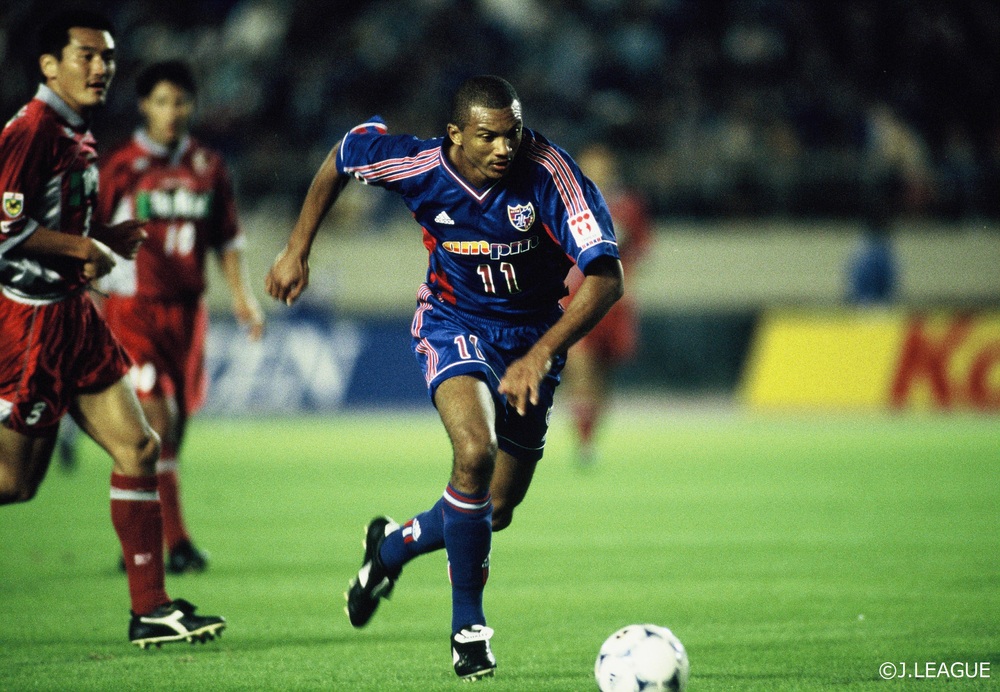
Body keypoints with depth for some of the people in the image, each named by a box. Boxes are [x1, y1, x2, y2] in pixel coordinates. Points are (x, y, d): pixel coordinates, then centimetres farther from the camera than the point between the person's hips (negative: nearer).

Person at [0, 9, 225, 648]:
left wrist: (106, 239, 8)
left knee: (138, 448, 3)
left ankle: (152, 610, 5)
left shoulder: (78, 136, 14)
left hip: (72, 318, 9)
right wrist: (84, 248, -15)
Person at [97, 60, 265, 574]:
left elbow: (227, 240, 16)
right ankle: (176, 542, -17)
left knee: (175, 427, 6)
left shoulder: (208, 167, 9)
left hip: (186, 309, 5)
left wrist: (241, 297, 6)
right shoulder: (120, 168, -3)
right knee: (156, 417, -16)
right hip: (132, 309, -5)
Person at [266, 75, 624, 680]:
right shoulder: (418, 165, -22)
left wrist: (542, 355, -42)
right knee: (475, 453, -30)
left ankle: (392, 546, 41)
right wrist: (298, 250, 4)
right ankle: (468, 628, -16)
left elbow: (607, 277, -33)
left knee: (497, 509, 8)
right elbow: (342, 157, 1)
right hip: (454, 325, -1)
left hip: (533, 338, 1)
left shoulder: (548, 172, -28)